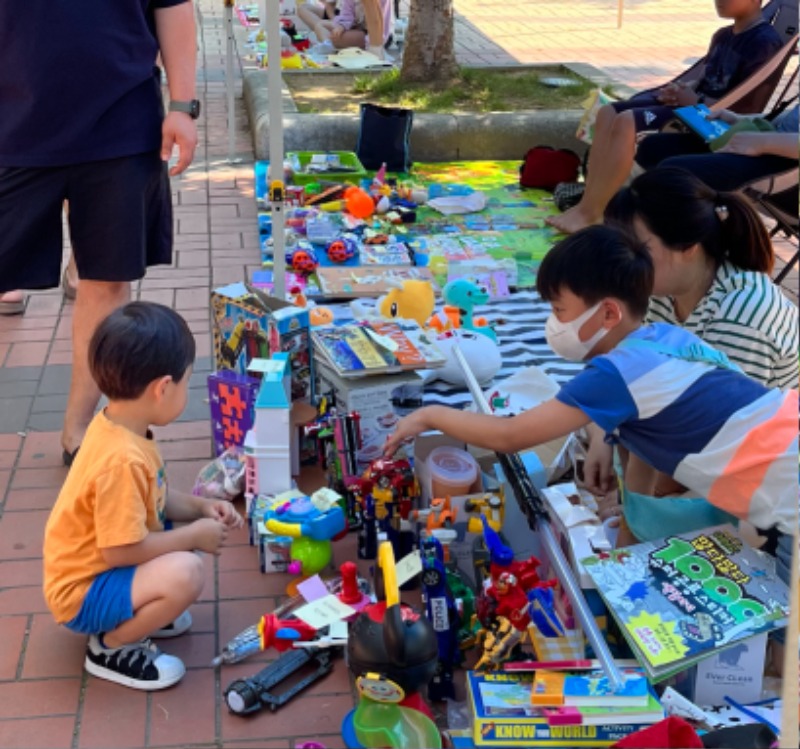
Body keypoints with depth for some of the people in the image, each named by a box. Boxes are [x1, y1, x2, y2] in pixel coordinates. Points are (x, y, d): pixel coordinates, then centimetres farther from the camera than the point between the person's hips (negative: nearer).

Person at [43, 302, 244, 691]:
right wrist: (194, 535, -18)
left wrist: (200, 507, -1)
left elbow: (152, 499, 12)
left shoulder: (115, 425, -3)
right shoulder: (121, 459, -32)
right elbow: (122, 551, -29)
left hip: (95, 566, 10)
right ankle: (111, 646, -7)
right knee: (185, 573, -29)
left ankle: (137, 610, 14)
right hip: (83, 591, -10)